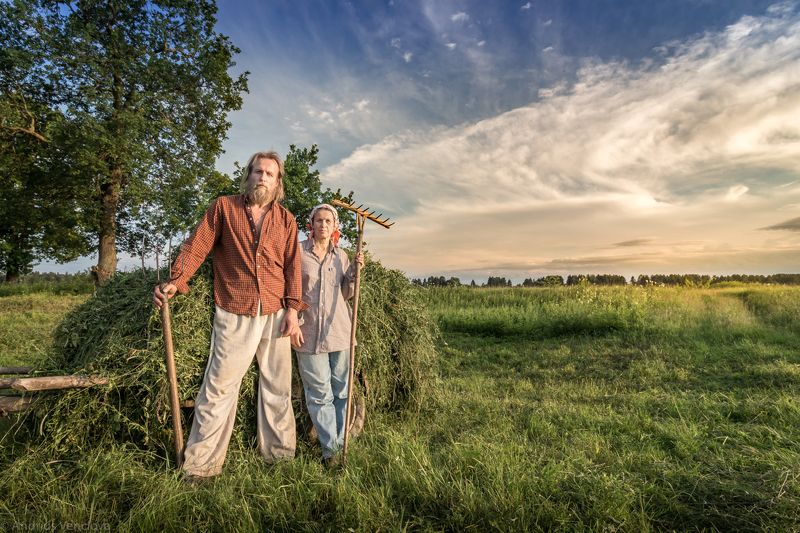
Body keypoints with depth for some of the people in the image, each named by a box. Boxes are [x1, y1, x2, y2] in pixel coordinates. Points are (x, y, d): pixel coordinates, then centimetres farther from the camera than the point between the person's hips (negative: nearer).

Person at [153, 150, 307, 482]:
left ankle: (280, 455, 25)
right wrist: (176, 281, -18)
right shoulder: (223, 207, 4)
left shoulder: (285, 219, 9)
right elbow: (196, 245, -3)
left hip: (276, 315, 3)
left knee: (278, 388, 11)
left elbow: (292, 265, 5)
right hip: (234, 315, -2)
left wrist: (293, 309, -3)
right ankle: (200, 466, 14)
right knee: (218, 388, 1)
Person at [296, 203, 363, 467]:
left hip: (339, 330, 3)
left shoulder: (341, 255, 10)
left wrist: (355, 271, -3)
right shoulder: (299, 251, 0)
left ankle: (343, 443, 22)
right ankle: (330, 448, 15)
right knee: (320, 393, 3)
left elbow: (346, 295, 12)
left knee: (342, 390, 9)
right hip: (309, 331, -3)